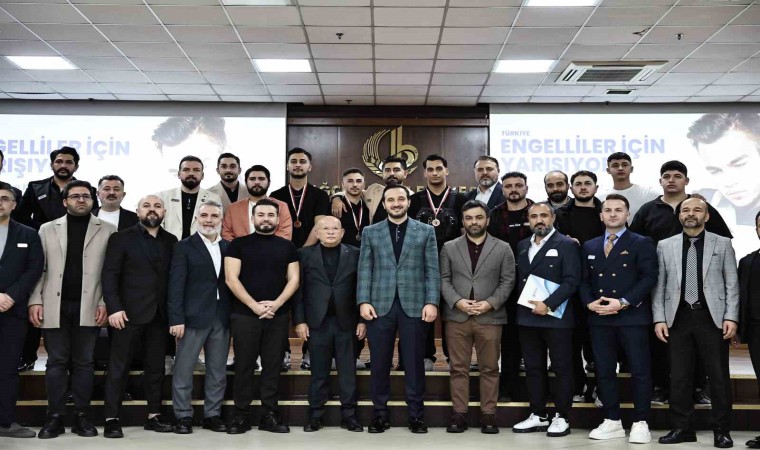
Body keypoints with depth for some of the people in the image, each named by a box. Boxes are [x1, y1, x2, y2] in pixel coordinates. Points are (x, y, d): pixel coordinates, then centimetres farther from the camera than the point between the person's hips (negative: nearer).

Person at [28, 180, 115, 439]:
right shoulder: (47, 229, 11)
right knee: (56, 362, 5)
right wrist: (35, 301, -3)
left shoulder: (107, 231, 5)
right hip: (55, 306, 1)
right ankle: (55, 417, 12)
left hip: (88, 307, -1)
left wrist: (105, 303, -7)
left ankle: (82, 416, 12)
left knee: (84, 362, 5)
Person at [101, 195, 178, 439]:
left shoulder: (171, 241, 10)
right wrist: (114, 308, -13)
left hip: (160, 314, 3)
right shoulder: (122, 238, 1)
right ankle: (111, 419, 9)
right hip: (129, 313, -3)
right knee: (119, 367, 2)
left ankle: (154, 415, 17)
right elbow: (109, 275, -4)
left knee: (156, 367, 8)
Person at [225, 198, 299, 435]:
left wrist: (276, 304, -11)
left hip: (278, 316, 2)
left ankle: (269, 414, 15)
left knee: (273, 366, 6)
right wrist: (254, 305, -13)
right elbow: (231, 278, -5)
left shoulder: (287, 246, 9)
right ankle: (241, 414, 13)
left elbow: (293, 279, 4)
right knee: (244, 366, 3)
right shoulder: (239, 244, 2)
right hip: (244, 314, -2)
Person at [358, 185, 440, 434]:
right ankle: (380, 413, 19)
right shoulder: (370, 232, 9)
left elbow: (432, 270, 2)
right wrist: (363, 301, -6)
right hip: (380, 305, 1)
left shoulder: (426, 231, 7)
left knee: (414, 362, 6)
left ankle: (416, 414, 17)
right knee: (379, 362, 7)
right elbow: (365, 270, 4)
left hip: (414, 306, -1)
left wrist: (432, 302, -7)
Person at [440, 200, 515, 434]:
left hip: (490, 317, 0)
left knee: (489, 368, 5)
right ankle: (459, 413, 12)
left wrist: (490, 303, -11)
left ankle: (488, 414, 14)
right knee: (458, 368, 4)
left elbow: (507, 281, 2)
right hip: (456, 316, 1)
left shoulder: (503, 248, 6)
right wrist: (457, 301, -11)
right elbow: (443, 280, 4)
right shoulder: (449, 247, 8)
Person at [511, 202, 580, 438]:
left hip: (556, 317, -5)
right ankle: (538, 416, 20)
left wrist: (548, 304, -19)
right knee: (533, 368, 10)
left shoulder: (567, 244, -3)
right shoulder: (522, 246, 15)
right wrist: (523, 302, 1)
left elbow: (571, 280, -12)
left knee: (562, 368, 3)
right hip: (527, 317, 6)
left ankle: (561, 417, 14)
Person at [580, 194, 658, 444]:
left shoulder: (642, 243, 2)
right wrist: (589, 303, -5)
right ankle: (612, 422, 17)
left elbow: (649, 277, -8)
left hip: (632, 316, -4)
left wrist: (623, 302, -17)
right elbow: (584, 280, 14)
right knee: (604, 371, 7)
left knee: (640, 371, 0)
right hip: (599, 319, 4)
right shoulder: (589, 247, 16)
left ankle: (640, 423, 11)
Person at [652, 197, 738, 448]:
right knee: (679, 377, 5)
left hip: (712, 317, -1)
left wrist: (731, 317, -7)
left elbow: (732, 284, 3)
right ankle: (682, 428, 15)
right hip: (679, 318, 1)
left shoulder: (722, 244, 6)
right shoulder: (665, 246, 9)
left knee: (719, 377, 4)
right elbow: (659, 285, 6)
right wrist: (659, 319, -1)